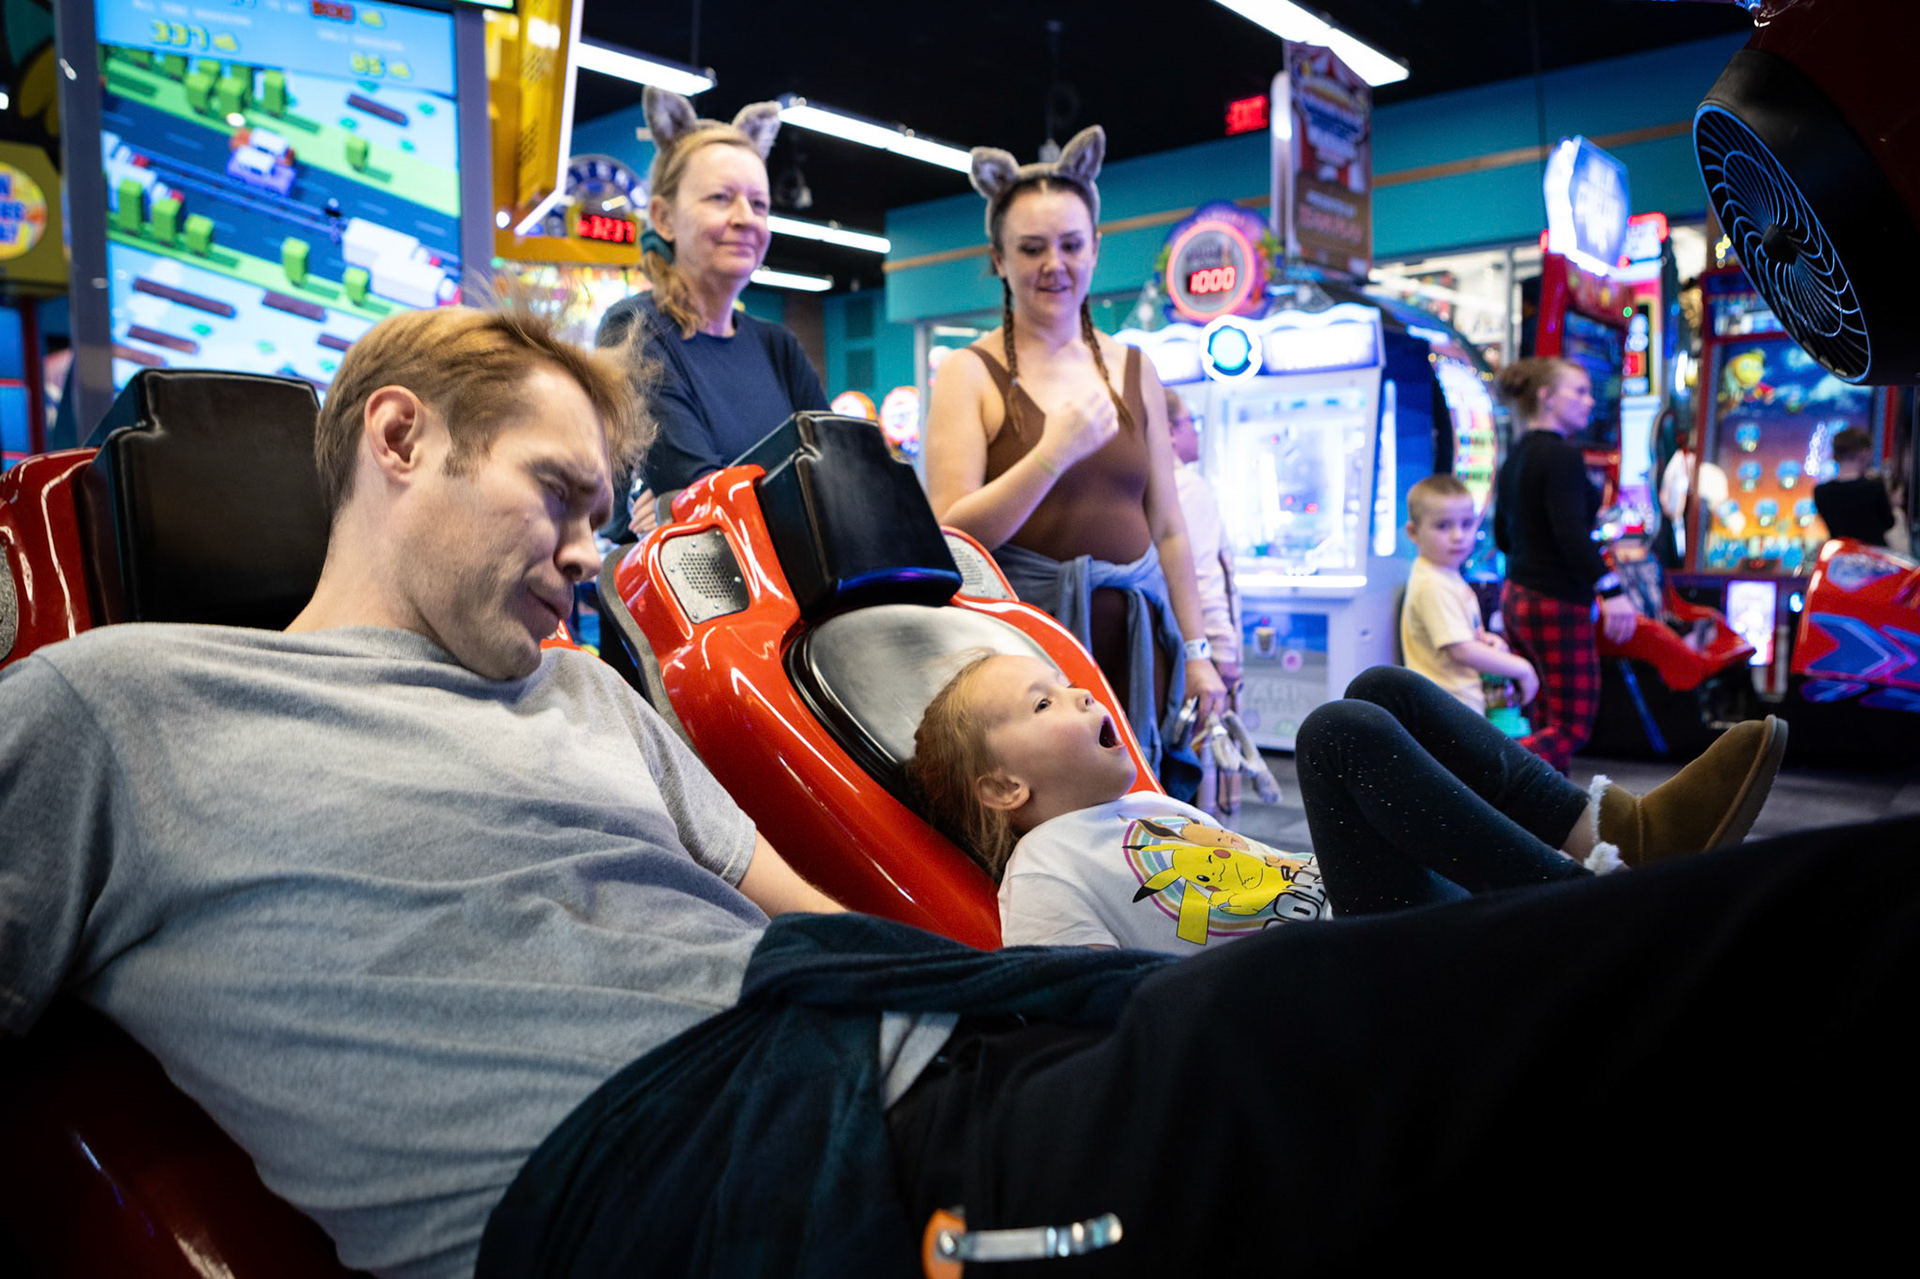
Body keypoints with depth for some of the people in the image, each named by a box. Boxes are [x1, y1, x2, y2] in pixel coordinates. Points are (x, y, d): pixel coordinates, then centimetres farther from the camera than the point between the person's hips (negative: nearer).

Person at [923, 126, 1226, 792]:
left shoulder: (1133, 371, 12)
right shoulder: (969, 375, 0)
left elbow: (1166, 528, 15)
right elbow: (951, 536, -9)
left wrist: (1196, 651, 13)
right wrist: (1054, 453, -18)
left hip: (1133, 636, 4)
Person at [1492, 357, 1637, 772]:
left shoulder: (1515, 458, 13)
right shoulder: (1562, 456, -13)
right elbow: (1572, 534, -24)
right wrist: (1611, 590, -28)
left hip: (1518, 595, 9)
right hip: (1557, 604, -9)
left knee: (1548, 721, 13)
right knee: (1573, 727, -5)